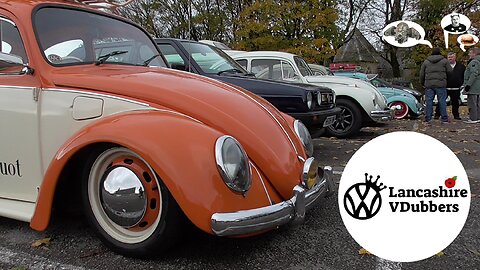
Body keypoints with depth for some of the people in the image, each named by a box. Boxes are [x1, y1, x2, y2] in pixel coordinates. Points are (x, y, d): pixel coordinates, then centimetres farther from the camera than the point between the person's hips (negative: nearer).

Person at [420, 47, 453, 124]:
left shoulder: (426, 61, 9)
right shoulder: (444, 61, 4)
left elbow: (421, 74, 12)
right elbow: (450, 71, 3)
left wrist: (422, 83, 22)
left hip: (429, 84, 2)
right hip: (441, 84, -2)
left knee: (429, 101, 4)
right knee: (442, 101, 2)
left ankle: (428, 119, 3)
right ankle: (444, 119, 4)